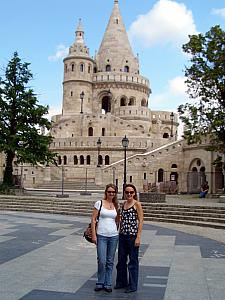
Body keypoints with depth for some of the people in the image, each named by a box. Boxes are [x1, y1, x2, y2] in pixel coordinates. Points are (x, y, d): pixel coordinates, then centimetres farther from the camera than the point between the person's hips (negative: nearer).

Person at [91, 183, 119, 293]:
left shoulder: (116, 206, 8)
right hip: (101, 236, -3)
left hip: (113, 236, 3)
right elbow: (93, 219, -4)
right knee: (102, 261, -4)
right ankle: (100, 283, 17)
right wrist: (93, 235, -8)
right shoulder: (99, 203, -3)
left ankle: (108, 284, 23)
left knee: (110, 262, 10)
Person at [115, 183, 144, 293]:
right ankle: (121, 282, 32)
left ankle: (133, 286, 17)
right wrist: (120, 232, 13)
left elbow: (141, 221, -11)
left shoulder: (137, 204, -9)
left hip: (132, 236, -7)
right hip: (122, 235, 7)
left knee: (133, 261, 5)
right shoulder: (123, 204, 10)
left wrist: (138, 237, -15)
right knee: (121, 260, 16)